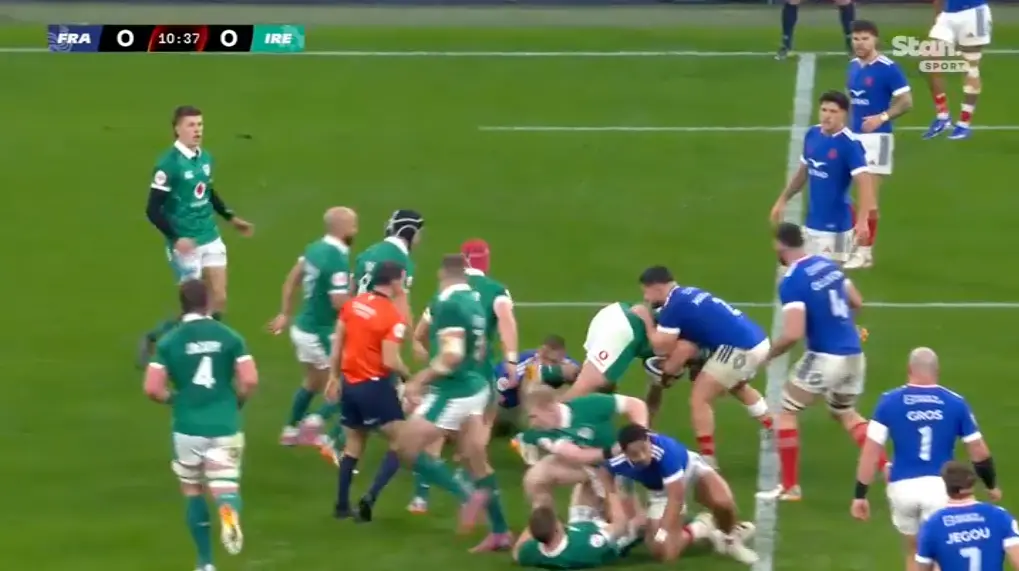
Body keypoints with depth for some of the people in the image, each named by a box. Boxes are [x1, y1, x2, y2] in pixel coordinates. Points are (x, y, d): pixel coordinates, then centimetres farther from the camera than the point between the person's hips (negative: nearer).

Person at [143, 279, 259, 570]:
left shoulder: (169, 341, -3)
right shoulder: (229, 337, -1)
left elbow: (152, 389, -8)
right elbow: (250, 381, -7)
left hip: (188, 429, 0)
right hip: (224, 427, 0)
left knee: (193, 493, 18)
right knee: (224, 489, 5)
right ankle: (229, 508, -34)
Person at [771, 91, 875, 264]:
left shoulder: (850, 144, -18)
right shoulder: (812, 134, 2)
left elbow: (864, 183, -26)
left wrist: (862, 220, -37)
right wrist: (782, 200, 21)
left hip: (835, 225, -7)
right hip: (812, 222, 7)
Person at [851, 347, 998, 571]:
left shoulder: (889, 402, -1)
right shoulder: (956, 403, 0)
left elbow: (870, 452, -3)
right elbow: (979, 452, 6)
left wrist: (860, 495, 3)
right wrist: (991, 485, 23)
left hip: (902, 487, 1)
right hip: (940, 486, -1)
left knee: (914, 552, 22)